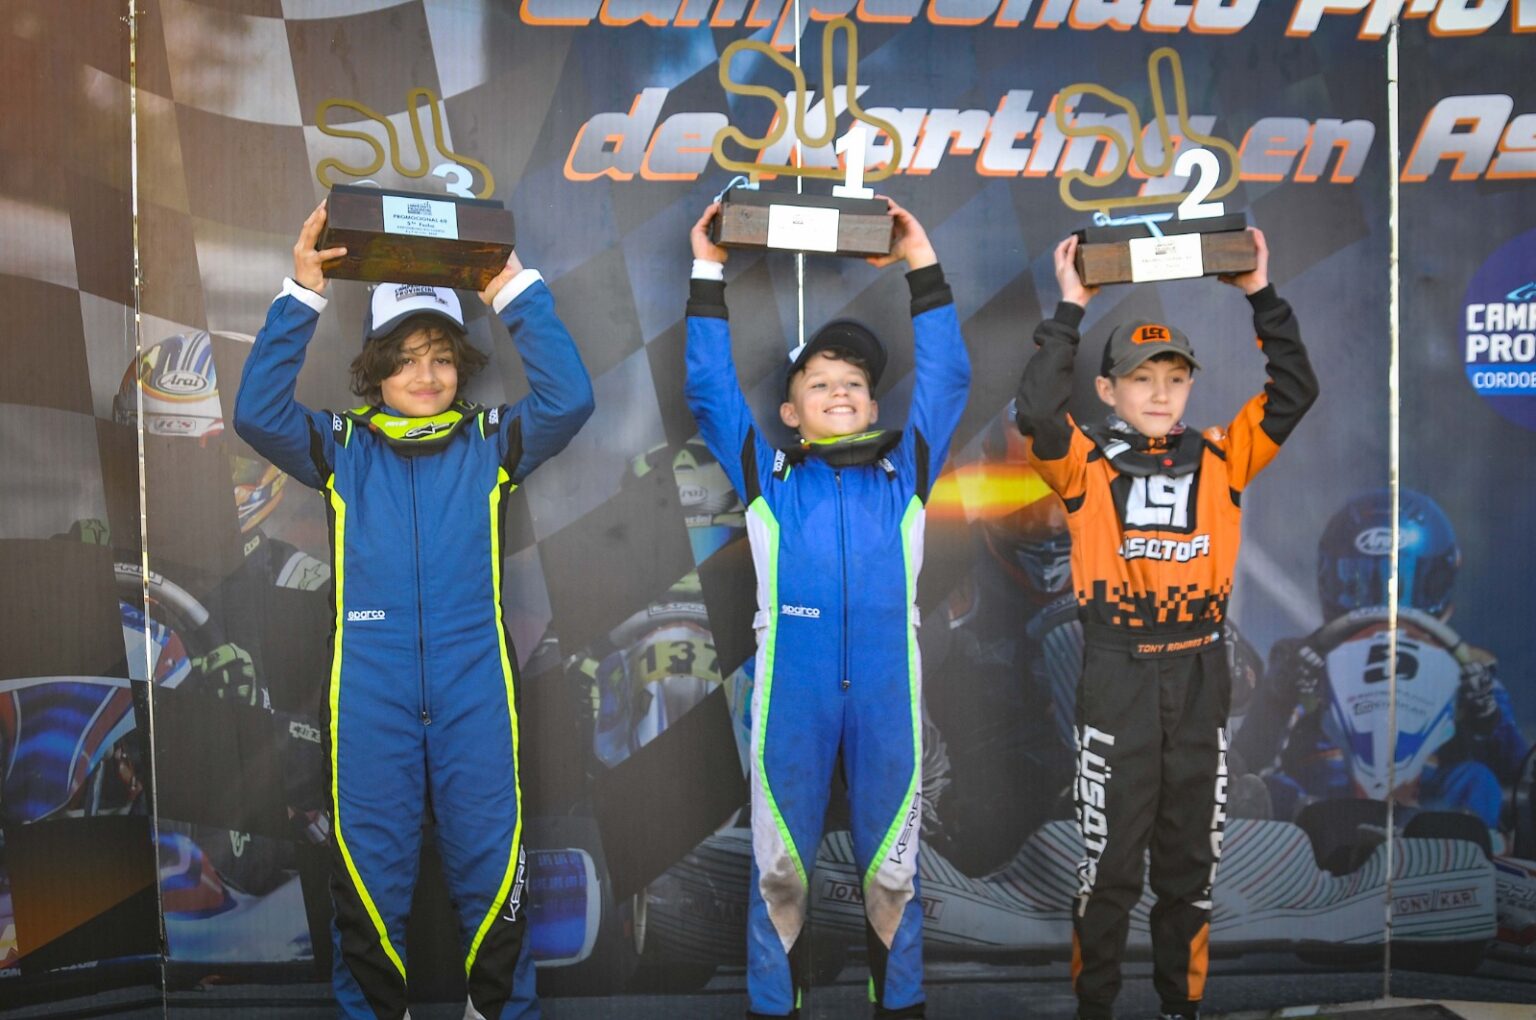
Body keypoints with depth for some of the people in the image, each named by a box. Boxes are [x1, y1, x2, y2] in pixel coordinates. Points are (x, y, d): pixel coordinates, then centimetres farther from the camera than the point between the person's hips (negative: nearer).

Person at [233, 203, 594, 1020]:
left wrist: (516, 292, -8)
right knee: (368, 871, 10)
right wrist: (301, 296, -11)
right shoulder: (341, 447, 7)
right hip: (370, 691, 0)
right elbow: (256, 413, -7)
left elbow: (569, 399, -8)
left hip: (473, 688, 0)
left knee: (492, 867, 7)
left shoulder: (490, 445, 6)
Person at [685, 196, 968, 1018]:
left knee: (892, 865, 11)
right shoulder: (766, 478, 11)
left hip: (886, 690, 1)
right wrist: (709, 276, 8)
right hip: (790, 691, -1)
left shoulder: (903, 474, 14)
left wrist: (923, 268, 10)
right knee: (778, 866, 8)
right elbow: (710, 390, 9)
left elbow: (947, 380, 12)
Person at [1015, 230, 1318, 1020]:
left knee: (1190, 856, 14)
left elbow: (1296, 391, 0)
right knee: (1108, 858, 6)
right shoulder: (1085, 466, -2)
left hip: (1199, 675, 3)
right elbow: (1035, 410, -20)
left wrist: (1261, 297, -4)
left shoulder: (1220, 460, 6)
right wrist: (1070, 310, -16)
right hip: (1117, 676, -3)